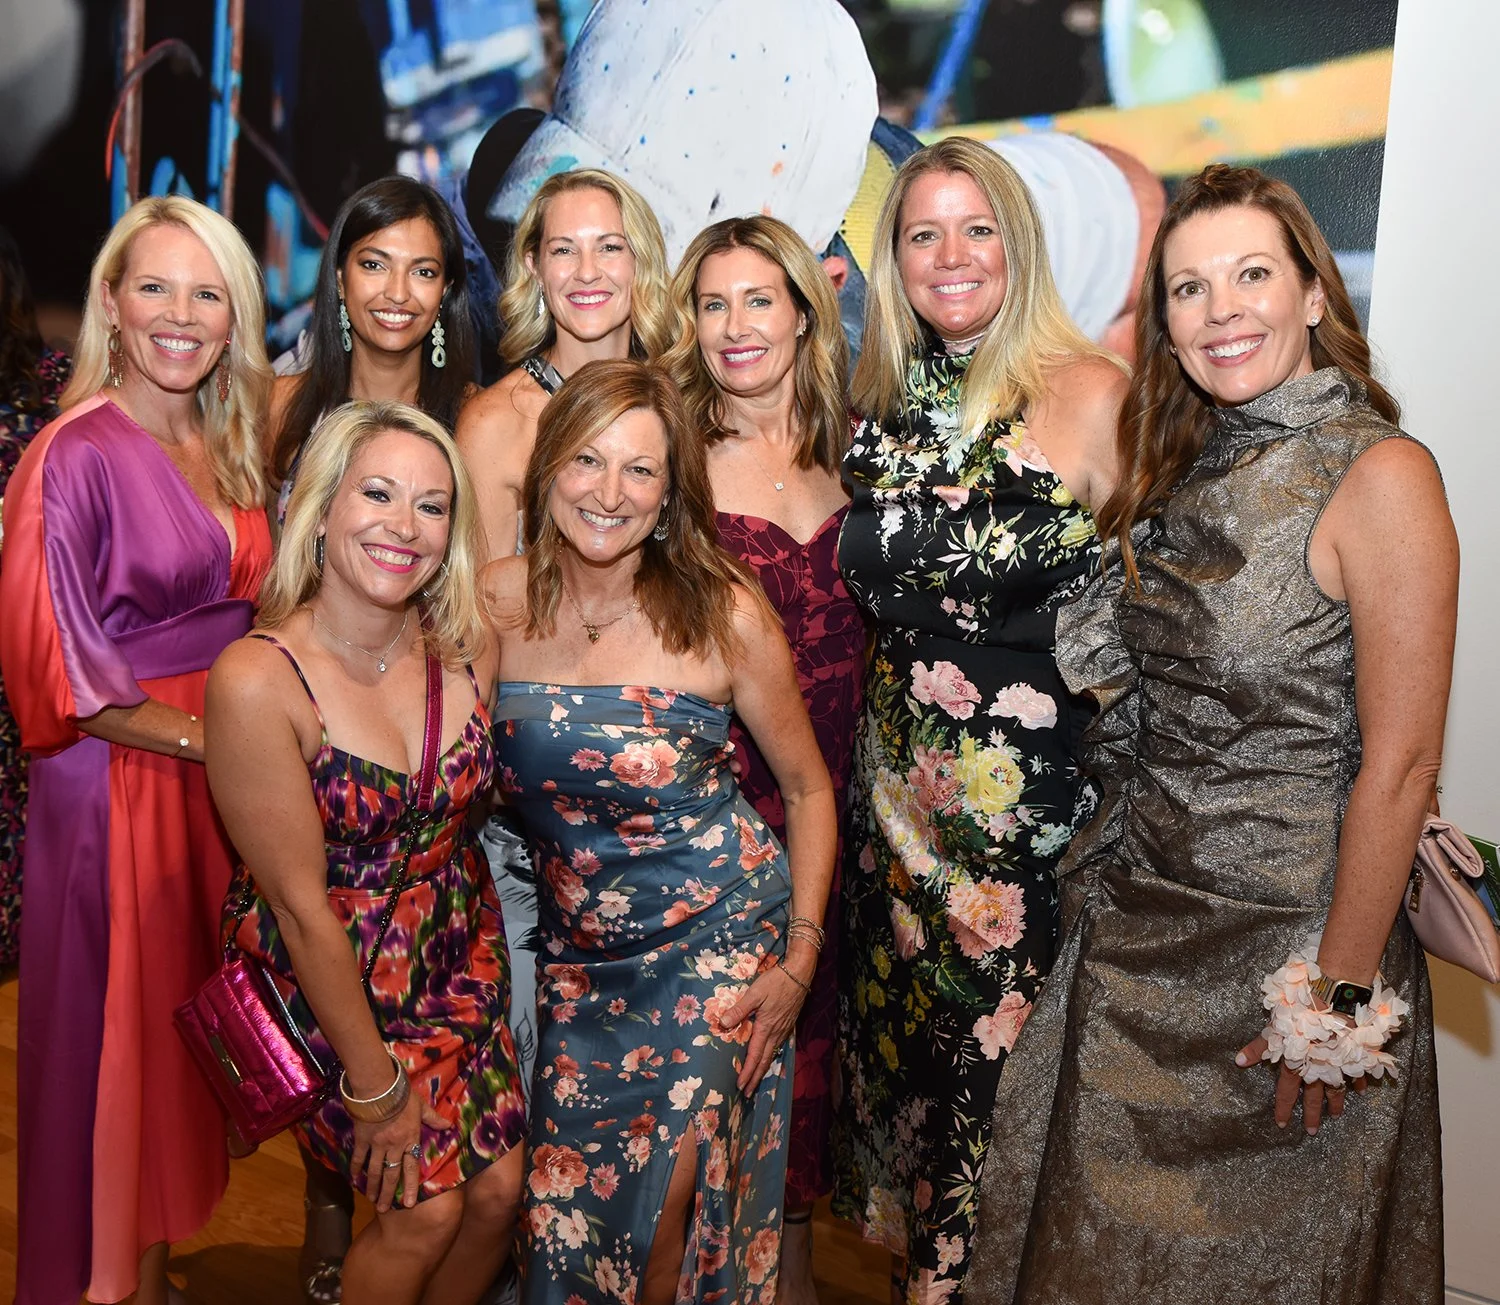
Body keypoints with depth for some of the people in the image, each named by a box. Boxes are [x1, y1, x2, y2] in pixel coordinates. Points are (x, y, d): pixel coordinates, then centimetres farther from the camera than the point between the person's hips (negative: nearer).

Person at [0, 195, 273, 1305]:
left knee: (191, 1025, 15)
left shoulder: (232, 444, 8)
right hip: (115, 784, -6)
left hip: (226, 769, 6)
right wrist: (196, 736, -14)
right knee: (114, 1036, 6)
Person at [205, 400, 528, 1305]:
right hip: (325, 975, -4)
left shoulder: (470, 648, -10)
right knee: (427, 1212, -1)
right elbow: (300, 901, -19)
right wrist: (374, 1082, -12)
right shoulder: (259, 680, -24)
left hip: (456, 953, 5)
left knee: (499, 1191, 7)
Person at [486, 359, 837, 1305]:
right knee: (569, 1200, 4)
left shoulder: (723, 613, -12)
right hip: (579, 947, 3)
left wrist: (801, 960, -6)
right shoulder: (495, 602, -6)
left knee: (671, 1195, -7)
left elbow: (808, 786, -1)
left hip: (719, 940, -2)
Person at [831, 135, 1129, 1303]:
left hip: (1031, 789, -5)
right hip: (899, 778, 6)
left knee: (1001, 1031, 6)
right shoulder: (887, 396, 6)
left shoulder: (1089, 392, -11)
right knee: (901, 1015, 18)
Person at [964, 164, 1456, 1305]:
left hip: (1283, 931, -6)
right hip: (1141, 918, 6)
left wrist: (1340, 995, -18)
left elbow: (1399, 766, -19)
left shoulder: (1378, 473, -16)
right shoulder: (1186, 464, 5)